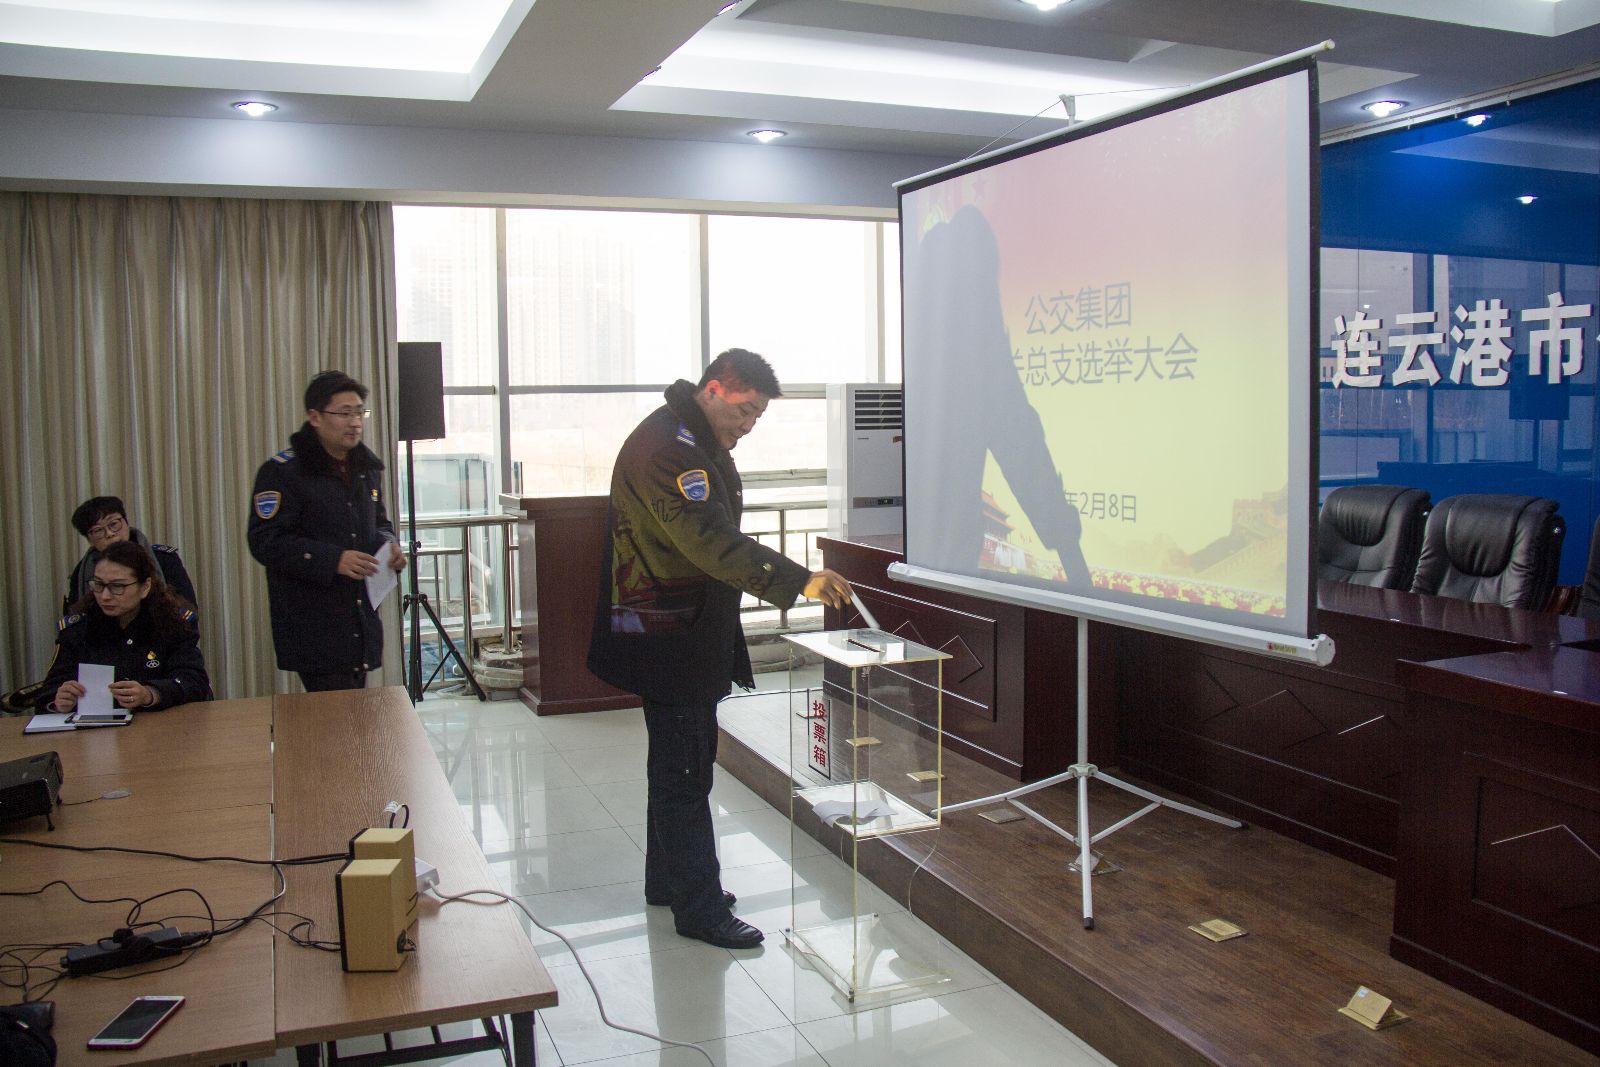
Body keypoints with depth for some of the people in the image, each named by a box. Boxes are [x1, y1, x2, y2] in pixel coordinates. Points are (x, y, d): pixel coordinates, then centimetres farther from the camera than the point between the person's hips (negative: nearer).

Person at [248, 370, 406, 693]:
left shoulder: (366, 468, 14)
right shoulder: (283, 471, -9)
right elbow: (266, 542, -14)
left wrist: (389, 545, 3)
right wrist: (332, 560, -24)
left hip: (362, 622, 7)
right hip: (313, 627, -7)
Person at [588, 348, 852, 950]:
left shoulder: (705, 447, 13)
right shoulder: (663, 447, -21)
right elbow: (712, 541, -32)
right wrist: (799, 581, -37)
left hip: (697, 635, 11)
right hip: (666, 640, -11)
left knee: (682, 765, 19)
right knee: (683, 772, -3)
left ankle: (669, 880, 33)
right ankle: (700, 910, 6)